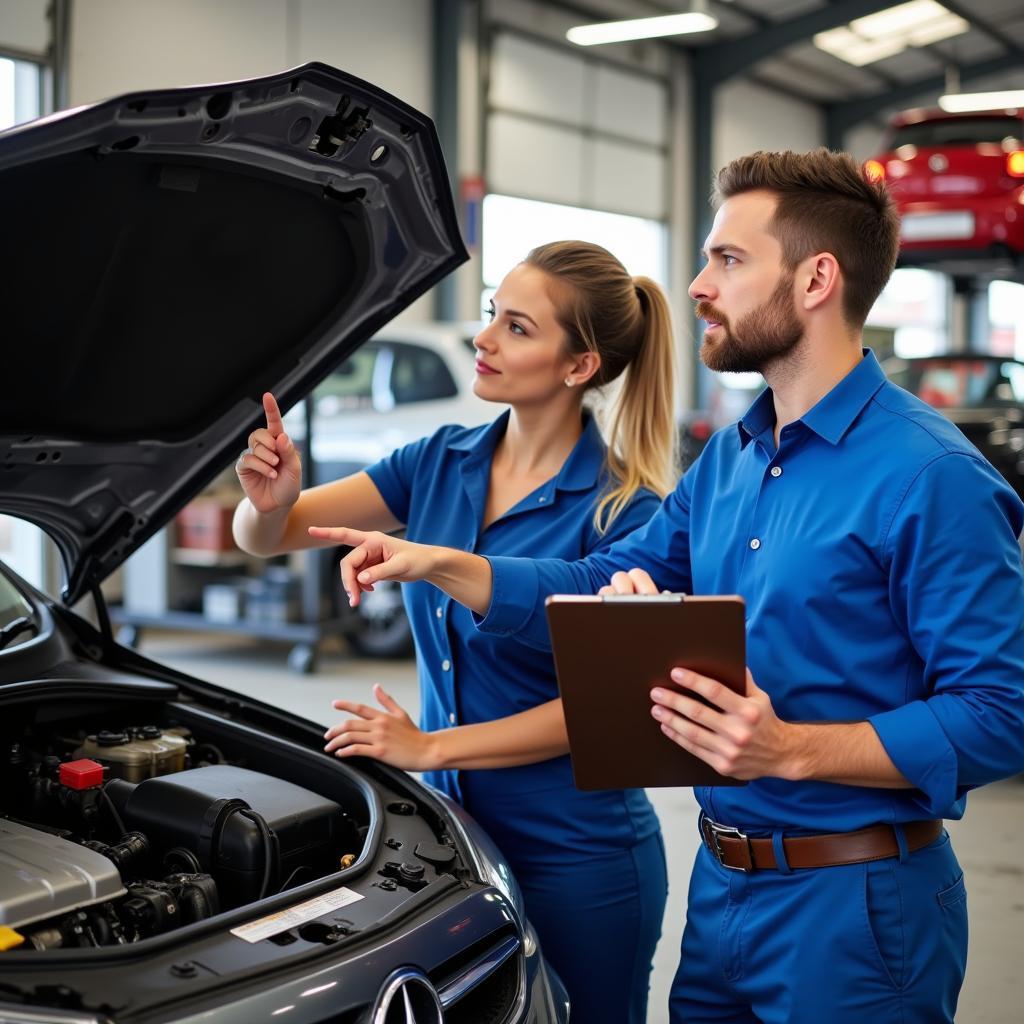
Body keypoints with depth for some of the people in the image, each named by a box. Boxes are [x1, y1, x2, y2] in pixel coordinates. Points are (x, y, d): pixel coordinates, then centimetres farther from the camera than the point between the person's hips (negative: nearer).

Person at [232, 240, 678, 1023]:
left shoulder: (621, 511, -17)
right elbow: (268, 537, 1)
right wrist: (271, 500, -22)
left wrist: (431, 747, -18)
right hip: (457, 832, 5)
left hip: (577, 858, -5)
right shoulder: (441, 462, 0)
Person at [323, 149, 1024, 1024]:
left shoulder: (930, 477, -17)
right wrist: (435, 564, 2)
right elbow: (602, 590, 12)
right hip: (720, 885, 8)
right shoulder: (728, 459, 9)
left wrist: (791, 749, -28)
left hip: (853, 909, -7)